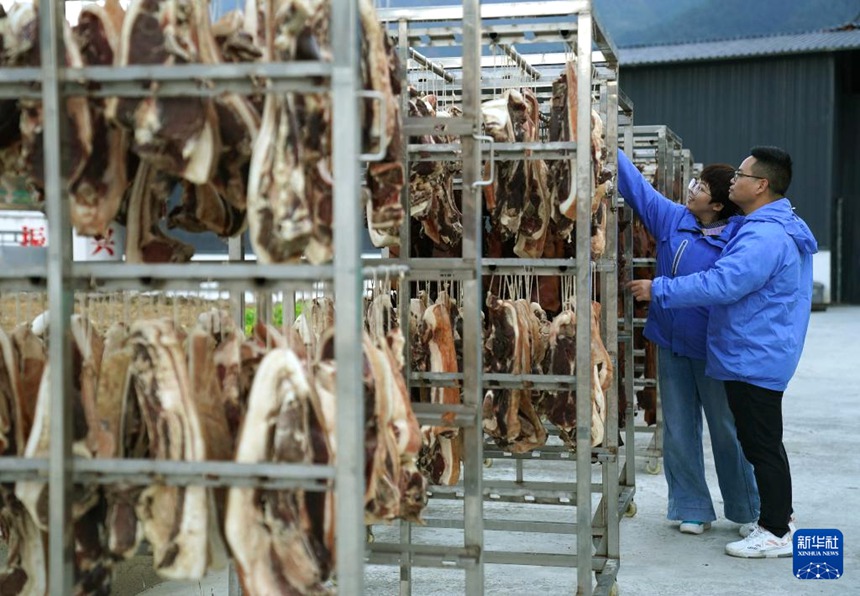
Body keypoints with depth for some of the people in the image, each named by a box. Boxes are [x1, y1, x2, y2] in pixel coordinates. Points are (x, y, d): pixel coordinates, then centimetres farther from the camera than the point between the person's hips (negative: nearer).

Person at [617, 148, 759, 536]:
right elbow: (635, 185, 7)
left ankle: (746, 513, 24)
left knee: (728, 431, 7)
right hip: (672, 344, 5)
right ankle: (692, 509, 23)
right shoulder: (672, 219, 1)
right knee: (678, 431, 10)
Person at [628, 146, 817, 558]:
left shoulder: (766, 237, -24)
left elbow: (721, 284, -29)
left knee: (761, 444, -3)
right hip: (754, 356, 11)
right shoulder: (778, 228, 13)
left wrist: (659, 291, -22)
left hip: (754, 359, -11)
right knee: (762, 442, 19)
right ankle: (778, 516, 30)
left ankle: (776, 533, 5)